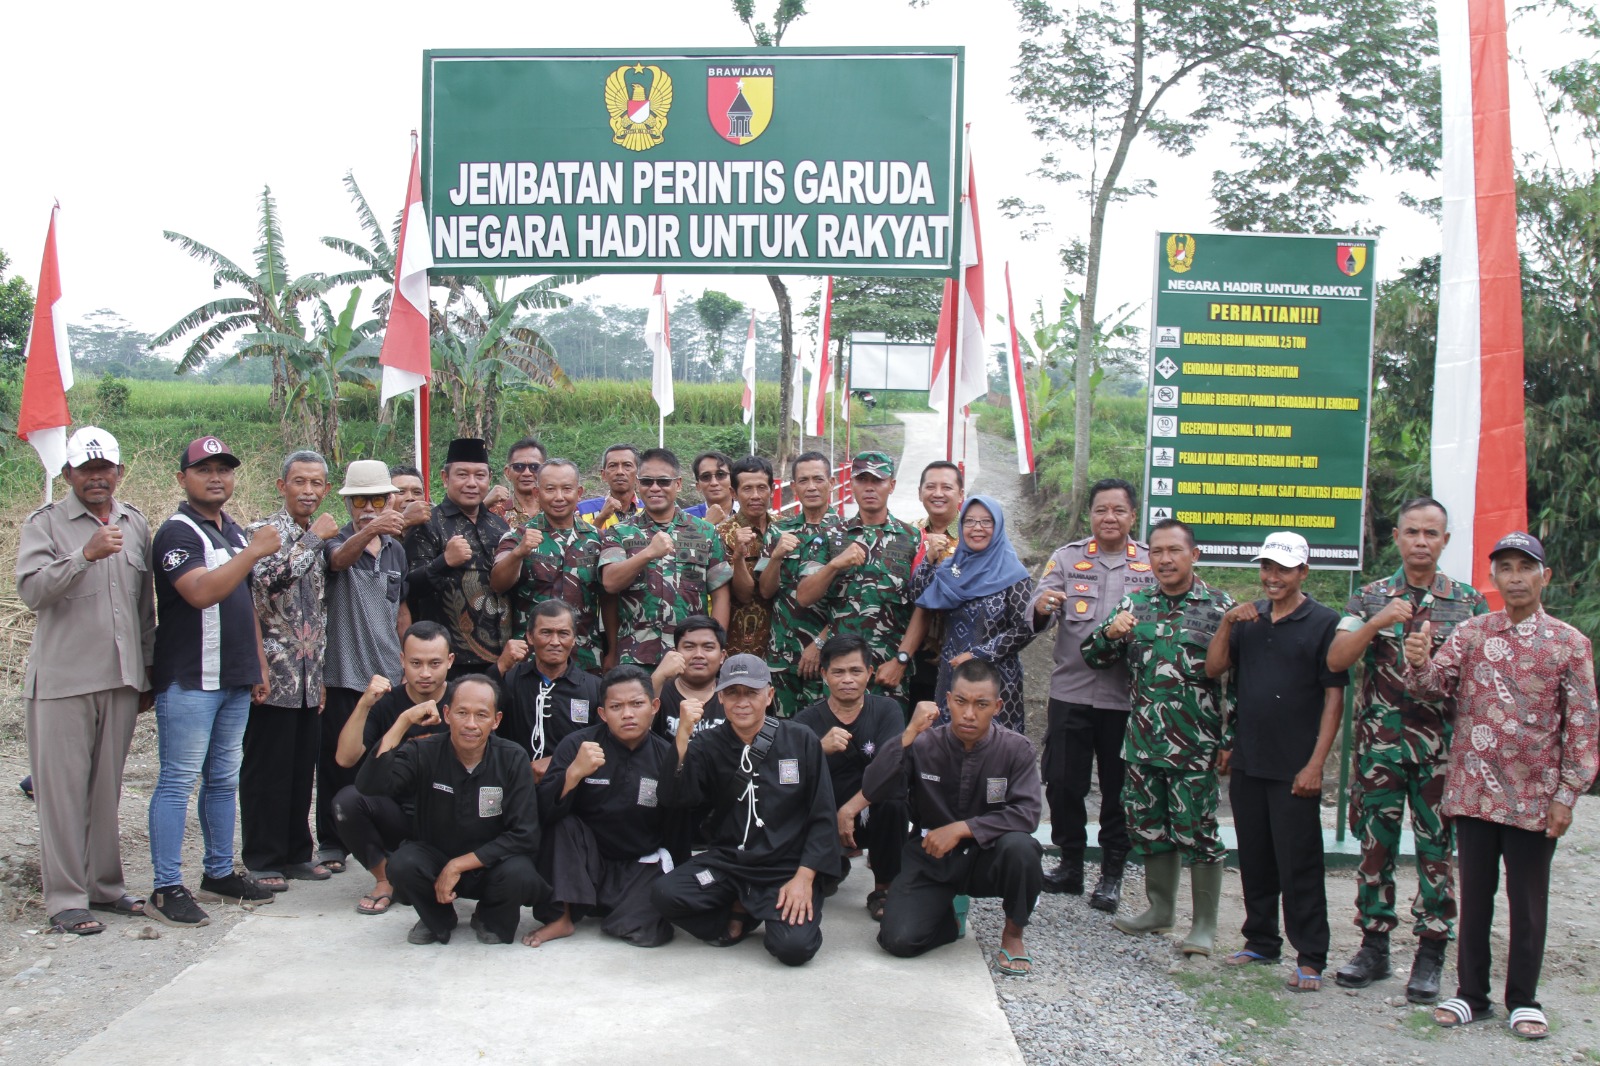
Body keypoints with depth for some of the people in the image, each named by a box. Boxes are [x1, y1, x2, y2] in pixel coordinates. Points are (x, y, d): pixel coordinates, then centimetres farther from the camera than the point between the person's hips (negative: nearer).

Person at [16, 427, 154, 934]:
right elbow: (32, 590, -16)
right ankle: (65, 898, 7)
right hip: (62, 680, -4)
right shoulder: (45, 522, -1)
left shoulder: (135, 523, 13)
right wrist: (85, 555, -29)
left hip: (120, 681, 4)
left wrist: (147, 669, 18)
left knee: (107, 787, 11)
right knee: (63, 789, 0)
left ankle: (104, 884, 22)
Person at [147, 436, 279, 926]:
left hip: (234, 680, 8)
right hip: (189, 681, -8)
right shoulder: (178, 532, -10)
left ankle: (220, 873, 23)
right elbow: (201, 592, -26)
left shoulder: (233, 530, 16)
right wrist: (254, 551, -24)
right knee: (178, 783, -4)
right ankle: (166, 889, 0)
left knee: (223, 780, 14)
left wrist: (259, 660, 19)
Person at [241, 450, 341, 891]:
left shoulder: (317, 540, 15)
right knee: (266, 770, 1)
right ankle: (262, 859, 11)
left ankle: (296, 853, 22)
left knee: (302, 769, 12)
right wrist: (313, 539, -17)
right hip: (273, 673, -7)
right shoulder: (262, 532, -6)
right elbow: (267, 578, -27)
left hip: (309, 679, 7)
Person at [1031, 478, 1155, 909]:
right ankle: (1070, 865, 23)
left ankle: (1112, 875, 20)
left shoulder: (1151, 564, 4)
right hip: (1070, 692, 1)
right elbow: (1039, 617, -4)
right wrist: (1041, 606, -27)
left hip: (1125, 697, -1)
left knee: (1118, 791, 7)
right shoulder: (1067, 558, 5)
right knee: (1063, 784, 7)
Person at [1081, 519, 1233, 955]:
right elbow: (1094, 656, 12)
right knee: (1150, 828, 14)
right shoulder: (1135, 603, 9)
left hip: (1196, 746, -4)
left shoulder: (1220, 606, -3)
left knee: (1198, 832, 0)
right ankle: (1159, 910, 31)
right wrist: (1109, 633, -11)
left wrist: (1230, 741, -8)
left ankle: (1205, 925, 13)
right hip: (1143, 743, 5)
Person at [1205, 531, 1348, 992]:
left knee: (1299, 866, -1)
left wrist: (1315, 763, -13)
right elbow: (1213, 669, 7)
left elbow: (1334, 696, -8)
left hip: (1294, 770, -5)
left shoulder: (1323, 622, -5)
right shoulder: (1248, 618, 11)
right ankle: (1261, 941, 27)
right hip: (1246, 763, 5)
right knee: (1254, 860, 14)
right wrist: (1226, 623, -8)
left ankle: (1311, 959, 8)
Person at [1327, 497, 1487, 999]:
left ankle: (1430, 957, 13)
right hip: (1379, 745, 1)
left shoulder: (1469, 601, 4)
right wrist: (1376, 624, -20)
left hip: (1442, 750, -1)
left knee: (1437, 852, 3)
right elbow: (1335, 660, -7)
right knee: (1375, 848, 7)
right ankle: (1374, 947, 19)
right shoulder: (1370, 597, 5)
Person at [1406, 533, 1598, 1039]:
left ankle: (1523, 1000, 23)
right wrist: (1419, 662, -29)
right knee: (1475, 895, 11)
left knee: (1528, 901, 9)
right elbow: (1435, 686, -6)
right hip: (1473, 790, 2)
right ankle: (1471, 994, 22)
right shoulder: (1471, 632, 3)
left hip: (1533, 797, -1)